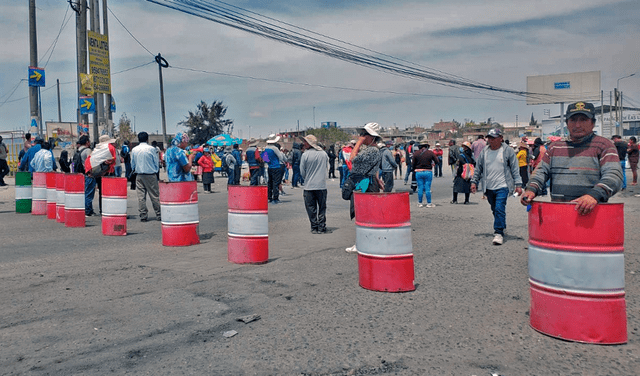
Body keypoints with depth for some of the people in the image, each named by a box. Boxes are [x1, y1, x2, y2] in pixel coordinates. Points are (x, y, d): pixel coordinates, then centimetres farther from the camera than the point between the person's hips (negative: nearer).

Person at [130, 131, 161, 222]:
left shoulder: (134, 150, 3)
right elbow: (156, 162, -1)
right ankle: (159, 215, 8)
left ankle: (143, 216, 6)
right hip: (150, 175, -3)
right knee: (155, 195, 3)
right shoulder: (152, 149, -7)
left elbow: (132, 164, 11)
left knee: (141, 196, 5)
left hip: (139, 175, 3)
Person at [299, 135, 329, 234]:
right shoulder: (324, 153, 1)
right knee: (322, 207, 11)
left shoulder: (305, 155, -10)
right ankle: (322, 228, 12)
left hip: (309, 186, -3)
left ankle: (314, 228, 11)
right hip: (322, 185, 3)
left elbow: (302, 172, -4)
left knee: (311, 208, 8)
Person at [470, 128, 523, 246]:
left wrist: (518, 184, -4)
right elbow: (478, 168, 17)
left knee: (499, 209, -15)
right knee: (495, 210, 15)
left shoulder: (507, 150, -2)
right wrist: (474, 182, 14)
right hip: (489, 187, 5)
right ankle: (502, 227, 35)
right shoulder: (484, 152, 7)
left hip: (502, 187, -4)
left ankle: (499, 233, -11)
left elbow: (515, 168, 0)